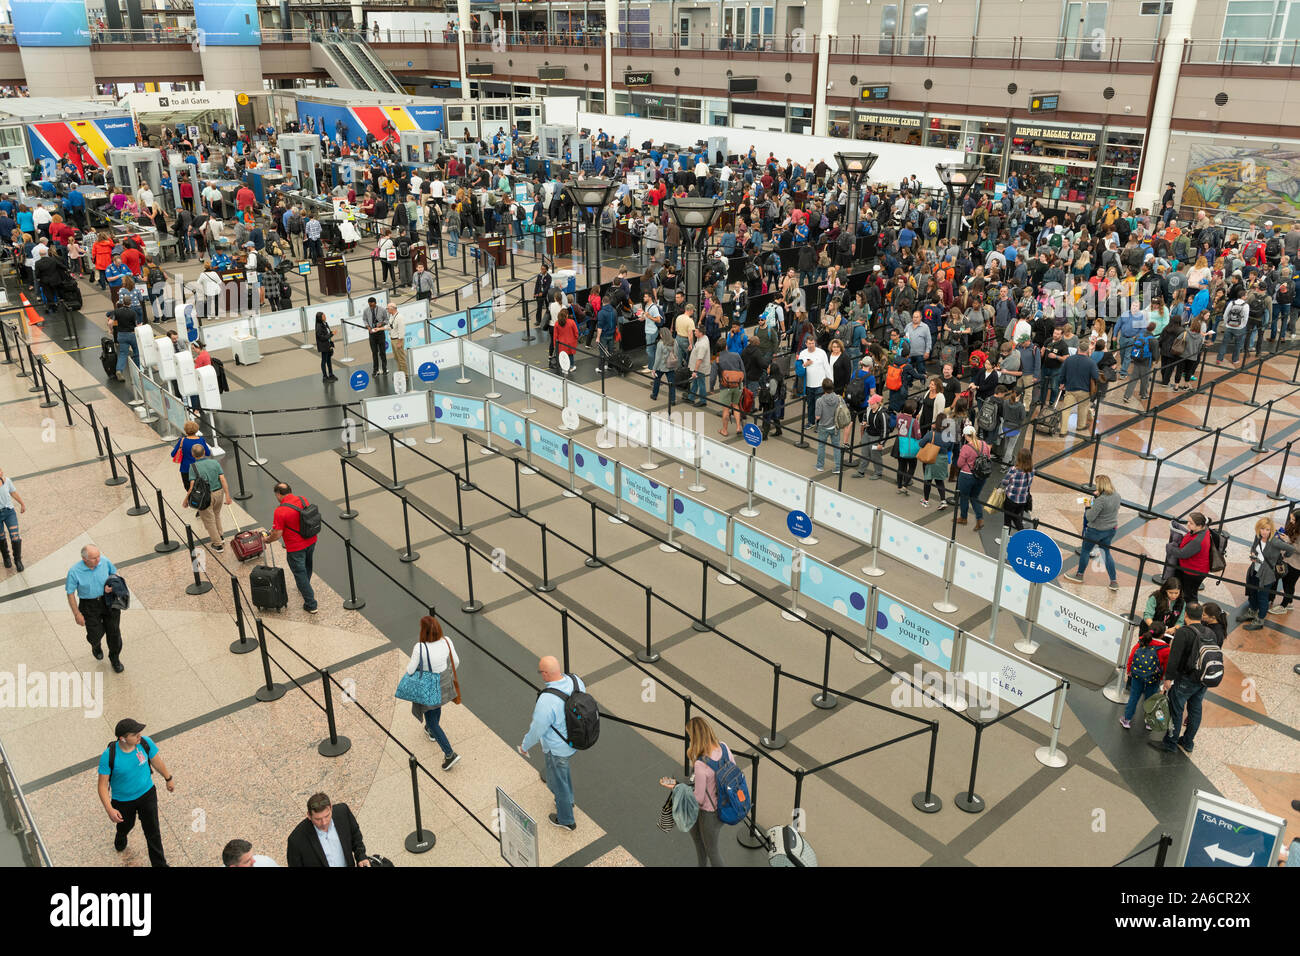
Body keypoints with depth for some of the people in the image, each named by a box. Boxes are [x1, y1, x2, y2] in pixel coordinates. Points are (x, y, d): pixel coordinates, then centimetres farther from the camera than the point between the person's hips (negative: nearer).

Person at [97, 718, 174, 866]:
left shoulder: (145, 743, -22)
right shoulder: (109, 756, -29)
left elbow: (157, 761, -2)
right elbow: (102, 785, -20)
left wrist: (168, 779, 11)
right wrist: (109, 809, -26)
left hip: (147, 793, 1)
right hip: (122, 801, -1)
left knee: (153, 831, 7)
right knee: (126, 825, 26)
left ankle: (159, 863, 27)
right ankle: (120, 837, 64)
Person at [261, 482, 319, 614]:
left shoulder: (280, 511, -24)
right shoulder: (303, 499, -4)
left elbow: (277, 534, -20)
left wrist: (267, 539, 2)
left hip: (296, 548, -7)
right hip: (311, 541, 7)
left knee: (300, 574, 7)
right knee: (307, 566, 29)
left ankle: (311, 605, 13)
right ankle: (304, 588, 53)